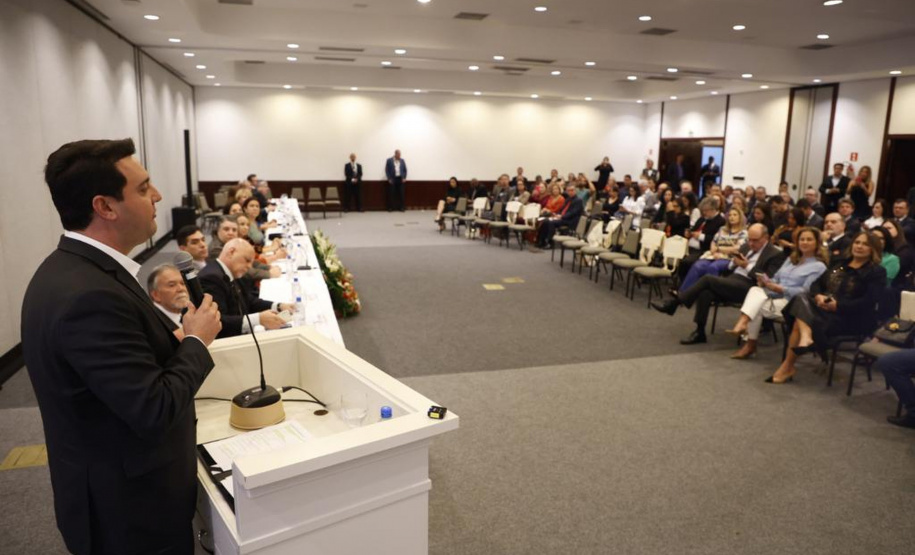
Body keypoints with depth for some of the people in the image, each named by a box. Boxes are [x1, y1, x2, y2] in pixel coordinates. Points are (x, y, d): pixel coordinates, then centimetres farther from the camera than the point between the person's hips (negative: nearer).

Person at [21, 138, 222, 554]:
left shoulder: (72, 268, 0)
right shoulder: (88, 295, -31)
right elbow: (155, 410, -29)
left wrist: (171, 342, -7)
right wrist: (196, 341, -15)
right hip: (131, 506, -9)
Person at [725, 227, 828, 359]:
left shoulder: (819, 266, 1)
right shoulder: (791, 259, 24)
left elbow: (805, 291, -11)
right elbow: (776, 278, 19)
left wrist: (780, 289, -22)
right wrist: (766, 282, -5)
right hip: (775, 296, 6)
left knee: (756, 308, -28)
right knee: (755, 290, -27)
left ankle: (750, 345, -21)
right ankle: (742, 324, -41)